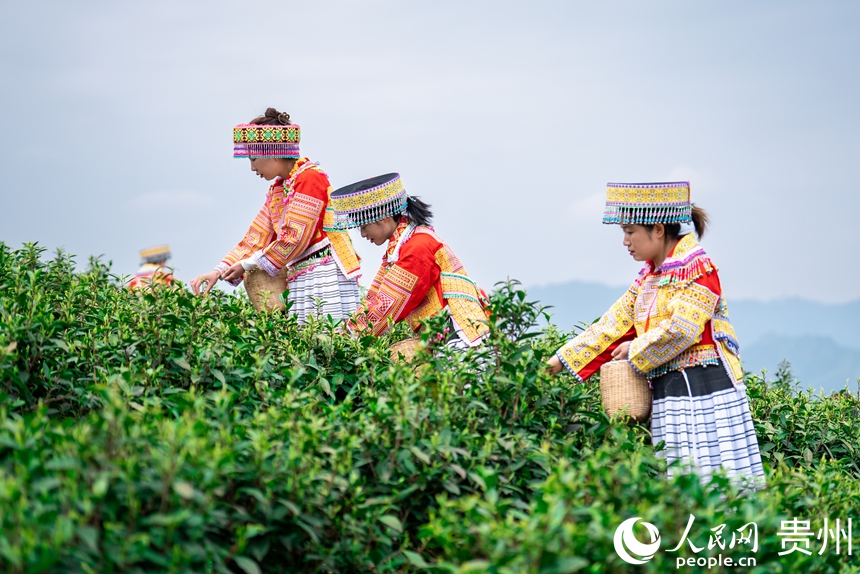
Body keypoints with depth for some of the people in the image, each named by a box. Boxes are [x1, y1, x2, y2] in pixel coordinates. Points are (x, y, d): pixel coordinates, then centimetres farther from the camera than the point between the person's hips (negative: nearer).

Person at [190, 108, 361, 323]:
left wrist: (248, 264, -5)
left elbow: (295, 239, -14)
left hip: (325, 278, -8)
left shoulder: (310, 178, -8)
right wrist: (219, 271, 7)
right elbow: (256, 238, 18)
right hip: (299, 281, 8)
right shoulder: (276, 190, 19)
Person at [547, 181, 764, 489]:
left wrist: (635, 350, -5)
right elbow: (613, 325, 20)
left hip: (703, 390, -8)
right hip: (668, 393, 8)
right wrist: (561, 360, 17)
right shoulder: (649, 276, 18)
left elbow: (681, 330, -19)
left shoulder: (696, 266, -8)